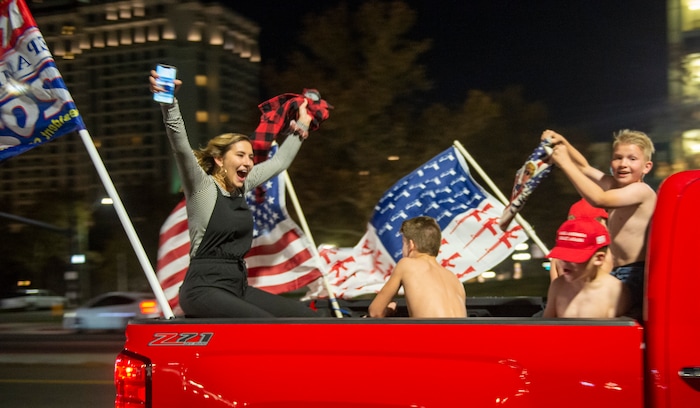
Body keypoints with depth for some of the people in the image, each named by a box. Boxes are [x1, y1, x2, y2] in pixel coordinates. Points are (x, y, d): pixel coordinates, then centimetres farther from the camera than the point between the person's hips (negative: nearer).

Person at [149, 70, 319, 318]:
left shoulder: (242, 187, 13)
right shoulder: (201, 186, -7)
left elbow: (279, 162, 26)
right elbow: (180, 146, -24)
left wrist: (301, 126, 32)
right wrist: (168, 103, -37)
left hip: (238, 286, 8)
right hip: (205, 288, -8)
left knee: (306, 317, -2)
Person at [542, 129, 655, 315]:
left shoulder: (642, 190, -14)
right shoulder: (614, 185, 12)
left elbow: (599, 199, -28)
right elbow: (584, 168, 26)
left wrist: (564, 162, -24)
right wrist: (562, 143, 10)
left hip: (636, 277, -9)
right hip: (618, 273, 9)